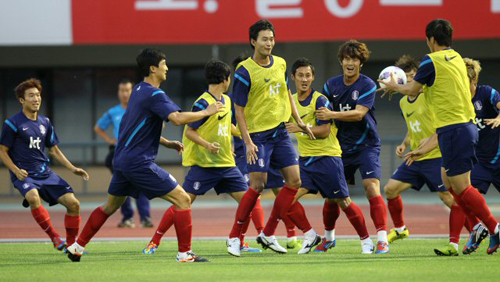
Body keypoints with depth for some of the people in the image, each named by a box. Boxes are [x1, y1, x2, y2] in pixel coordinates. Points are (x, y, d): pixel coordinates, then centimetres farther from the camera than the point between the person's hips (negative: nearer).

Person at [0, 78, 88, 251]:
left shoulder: (45, 122, 12)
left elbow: (54, 150, 21)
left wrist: (73, 169, 11)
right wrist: (16, 170, -18)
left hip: (45, 173, 6)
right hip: (24, 175, -6)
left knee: (73, 203, -7)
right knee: (33, 197, -37)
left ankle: (71, 244, 10)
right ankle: (55, 238, -24)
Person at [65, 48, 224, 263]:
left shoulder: (139, 90, 15)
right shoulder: (154, 95, -15)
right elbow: (178, 118, -30)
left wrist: (168, 143, 18)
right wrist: (206, 112, -17)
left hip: (122, 160, 10)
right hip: (139, 162, -10)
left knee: (110, 206, 24)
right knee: (182, 199, -7)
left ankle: (77, 247, 26)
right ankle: (185, 253, -9)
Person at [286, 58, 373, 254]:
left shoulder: (320, 100, -11)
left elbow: (324, 131, -17)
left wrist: (301, 129, -23)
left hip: (327, 156, -6)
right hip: (305, 158, 6)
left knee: (342, 201, -4)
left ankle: (366, 240, 11)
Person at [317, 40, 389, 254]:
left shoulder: (367, 85, -11)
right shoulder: (332, 85, 3)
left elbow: (359, 113, -23)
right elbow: (321, 110, 18)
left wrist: (331, 115, -31)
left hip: (366, 145, -5)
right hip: (342, 147, 5)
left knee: (372, 188, -19)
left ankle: (382, 239, -20)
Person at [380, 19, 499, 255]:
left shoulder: (432, 61, -8)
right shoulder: (457, 58, 16)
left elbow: (412, 90, 1)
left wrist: (394, 86, 21)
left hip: (452, 127, -9)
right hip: (467, 124, 9)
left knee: (461, 187, -7)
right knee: (448, 181, 15)